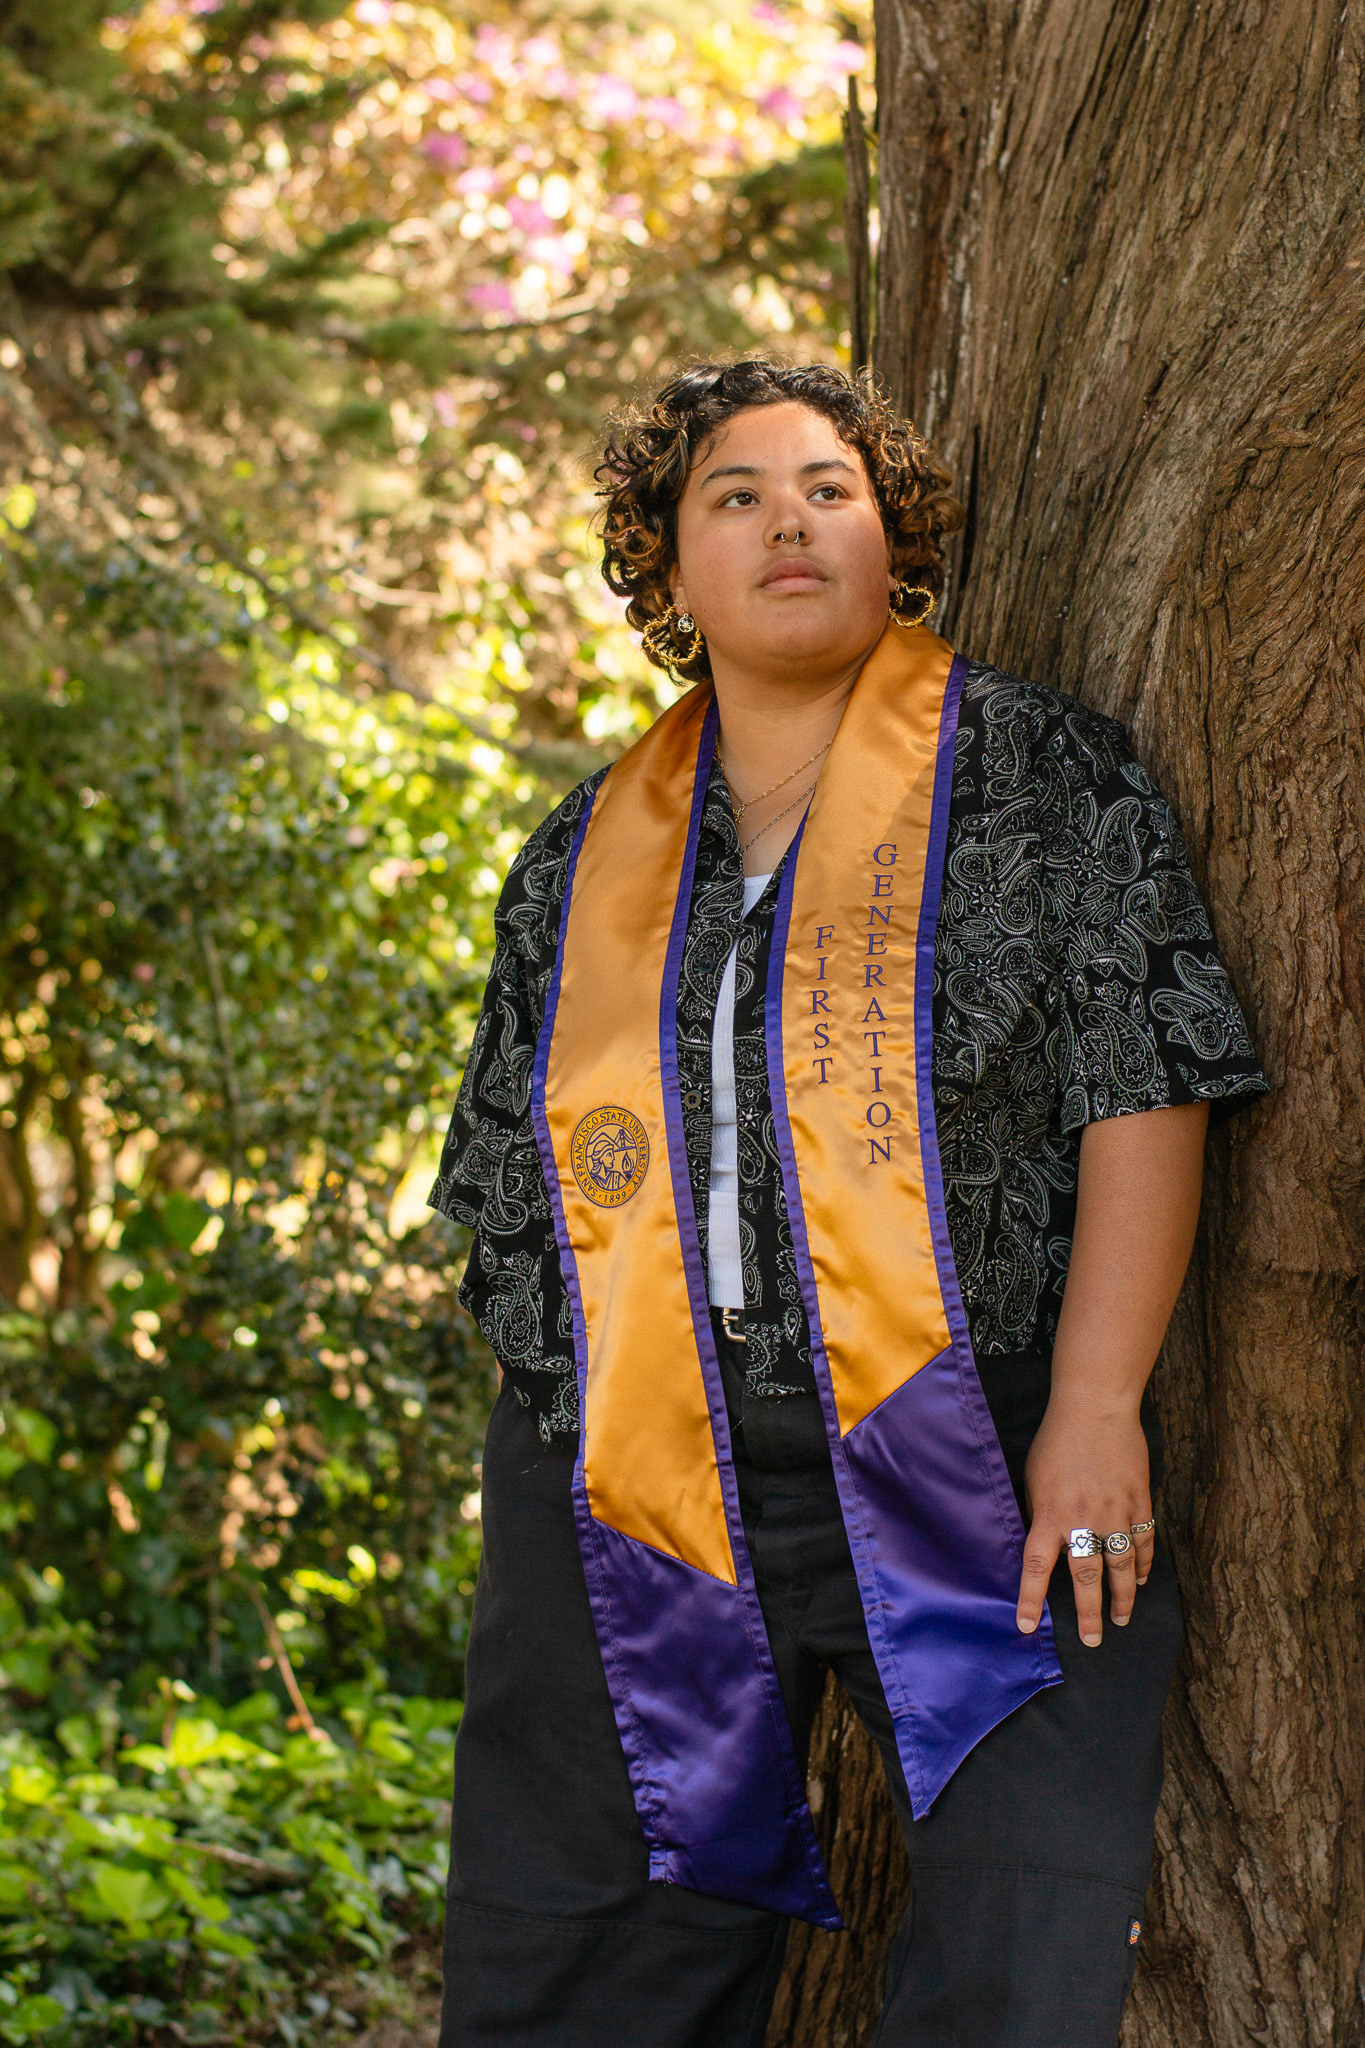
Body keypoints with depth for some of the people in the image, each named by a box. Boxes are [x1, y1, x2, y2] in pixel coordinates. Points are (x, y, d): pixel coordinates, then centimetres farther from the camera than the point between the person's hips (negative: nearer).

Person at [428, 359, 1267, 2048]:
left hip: (967, 1459, -3)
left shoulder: (1033, 772, 3)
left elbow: (1142, 1091, -5)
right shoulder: (588, 855, 15)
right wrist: (558, 1444, 11)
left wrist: (1095, 1408, -14)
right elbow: (517, 1188, 18)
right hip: (640, 1472, 4)